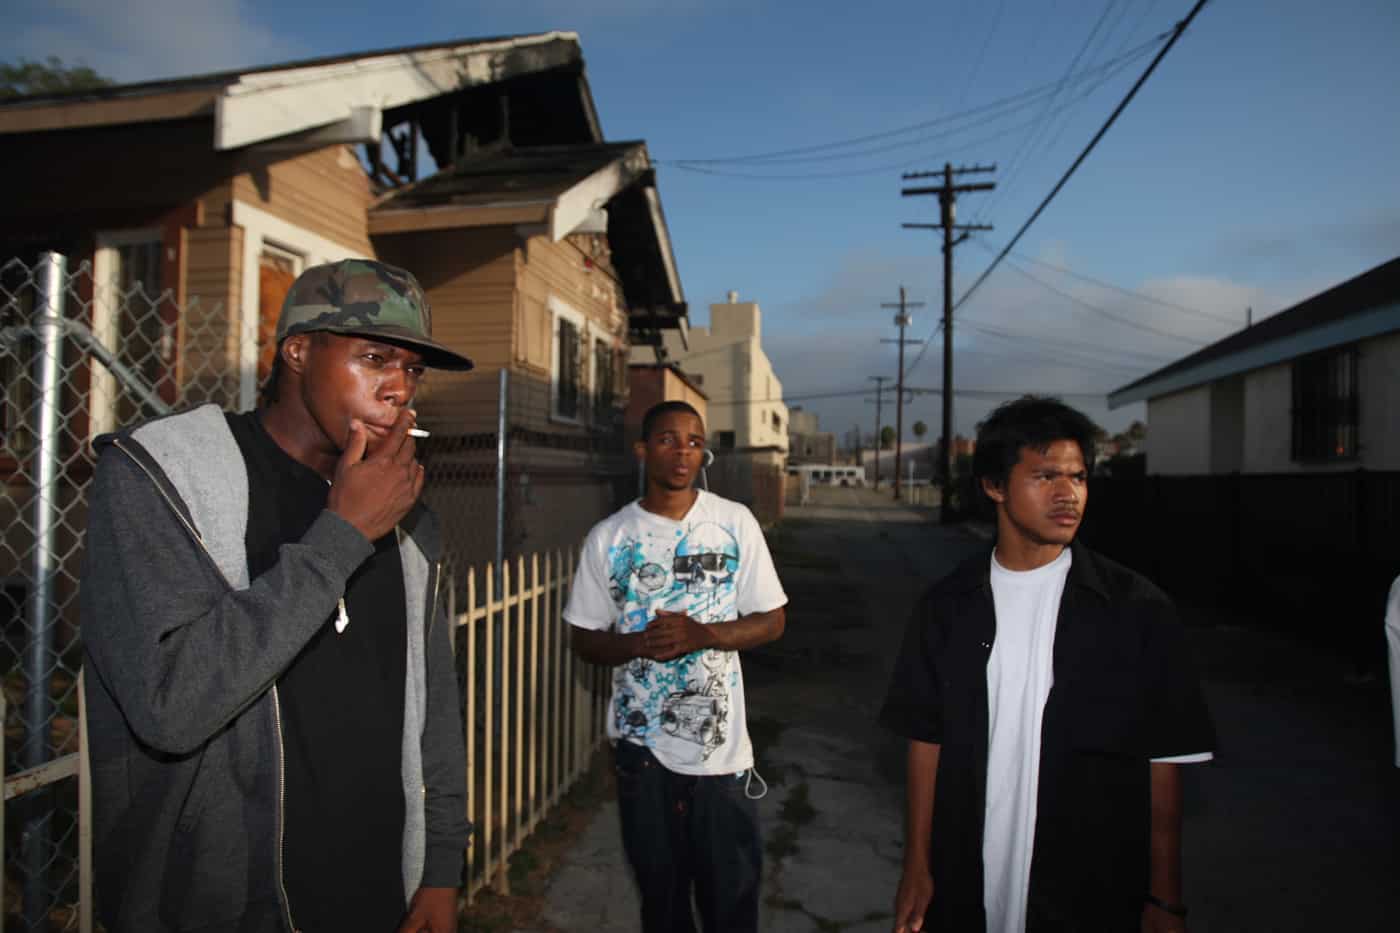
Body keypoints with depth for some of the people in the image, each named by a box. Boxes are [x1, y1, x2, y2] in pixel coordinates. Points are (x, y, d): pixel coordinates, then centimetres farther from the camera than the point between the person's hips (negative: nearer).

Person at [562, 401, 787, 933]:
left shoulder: (736, 523, -4)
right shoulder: (608, 537, -1)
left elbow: (771, 621, -1)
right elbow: (585, 640, 3)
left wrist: (703, 634, -18)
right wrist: (639, 643, -17)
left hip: (721, 745, -1)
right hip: (640, 744, 1)